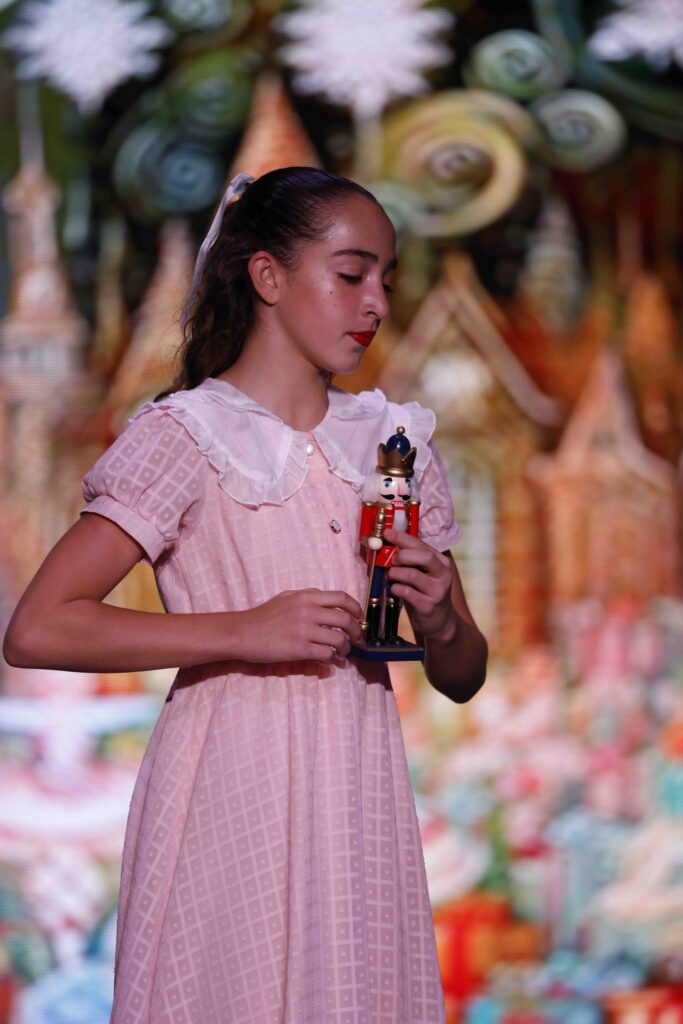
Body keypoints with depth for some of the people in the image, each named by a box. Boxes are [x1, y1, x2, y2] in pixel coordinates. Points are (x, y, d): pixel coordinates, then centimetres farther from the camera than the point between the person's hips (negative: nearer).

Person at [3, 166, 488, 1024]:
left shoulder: (394, 440, 12)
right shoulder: (185, 434, -4)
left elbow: (463, 679, 15)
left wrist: (438, 622, -9)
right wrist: (245, 631, -17)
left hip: (358, 796, 5)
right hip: (230, 795, -5)